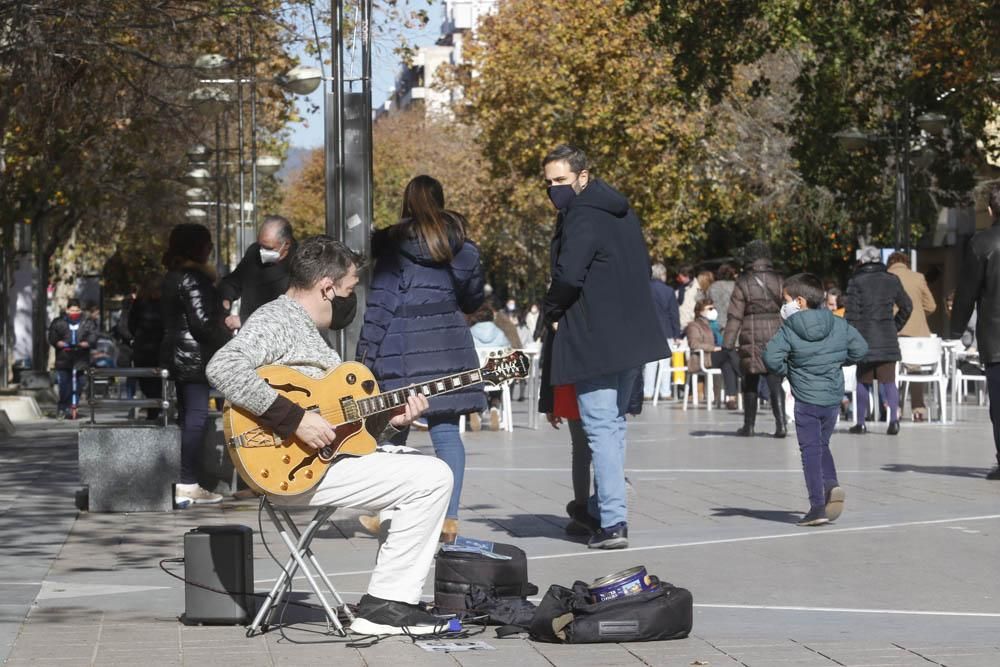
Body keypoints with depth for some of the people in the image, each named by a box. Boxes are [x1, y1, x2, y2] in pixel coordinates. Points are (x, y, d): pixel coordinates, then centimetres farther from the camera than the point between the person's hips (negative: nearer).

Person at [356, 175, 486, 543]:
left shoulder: (393, 242, 2)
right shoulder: (461, 242, 8)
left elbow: (381, 299, -1)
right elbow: (473, 297, 14)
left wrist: (367, 351, 3)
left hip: (403, 344, -2)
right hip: (449, 341, 2)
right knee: (446, 430, 0)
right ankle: (449, 516, -7)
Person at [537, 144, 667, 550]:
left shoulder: (582, 217, -15)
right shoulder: (622, 214, 14)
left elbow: (568, 276, -25)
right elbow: (641, 268, 19)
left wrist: (551, 311, -8)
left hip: (593, 342, -9)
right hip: (632, 337, 9)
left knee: (600, 428, -7)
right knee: (615, 423, 18)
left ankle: (613, 522, -10)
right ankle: (605, 506, 27)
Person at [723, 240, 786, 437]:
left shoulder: (743, 283, -5)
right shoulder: (779, 281, 3)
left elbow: (735, 316, -6)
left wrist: (728, 343, -3)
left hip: (751, 337, -2)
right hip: (776, 335, 2)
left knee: (750, 384, 10)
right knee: (775, 382, 2)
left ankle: (748, 426, 15)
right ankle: (780, 424, -10)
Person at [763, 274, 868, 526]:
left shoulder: (789, 331, -11)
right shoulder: (838, 325, 2)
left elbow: (771, 357, -20)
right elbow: (860, 348, 4)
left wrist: (784, 371, 0)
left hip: (806, 400, -4)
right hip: (833, 397, 4)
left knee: (810, 450, 2)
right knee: (822, 445, 22)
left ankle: (817, 506, -2)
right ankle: (831, 485, -1)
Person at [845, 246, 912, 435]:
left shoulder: (856, 282, -4)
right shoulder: (892, 280, 7)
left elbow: (851, 313, -8)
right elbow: (907, 306, 13)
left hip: (865, 338, -2)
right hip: (888, 339, 2)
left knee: (863, 381, 7)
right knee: (889, 380, 2)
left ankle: (860, 422, 9)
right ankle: (893, 418, -12)